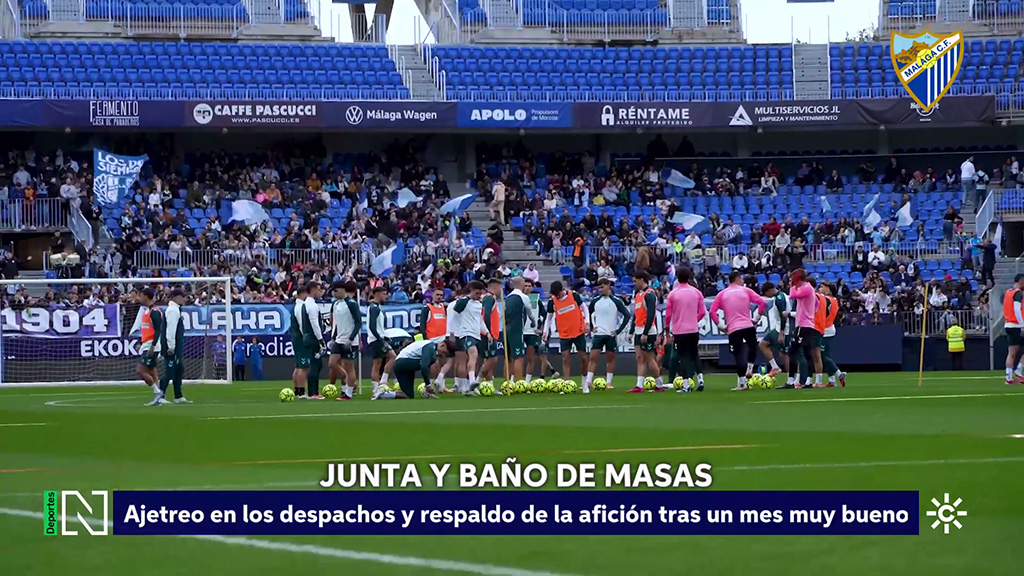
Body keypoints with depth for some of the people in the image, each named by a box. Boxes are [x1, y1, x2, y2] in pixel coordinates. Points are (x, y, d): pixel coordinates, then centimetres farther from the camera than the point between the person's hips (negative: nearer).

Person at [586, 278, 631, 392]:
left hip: (611, 335, -2)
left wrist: (618, 330, -8)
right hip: (598, 334, 2)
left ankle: (608, 382, 11)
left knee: (610, 358, 4)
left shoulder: (616, 301, -4)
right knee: (593, 357, -7)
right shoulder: (595, 301, 5)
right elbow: (589, 314, 22)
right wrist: (592, 326, 9)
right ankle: (588, 382, -10)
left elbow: (627, 315, -4)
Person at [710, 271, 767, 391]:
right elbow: (762, 303, -1)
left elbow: (712, 311, 1)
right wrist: (756, 318, 8)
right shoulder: (745, 291, 6)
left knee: (738, 355, 2)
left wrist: (720, 325, 7)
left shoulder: (722, 294, 9)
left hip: (733, 329, 0)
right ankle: (749, 370, 12)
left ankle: (741, 383, -2)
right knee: (752, 347, 26)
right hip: (748, 326, 0)